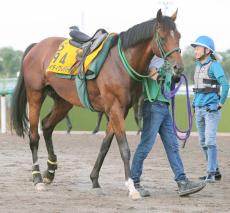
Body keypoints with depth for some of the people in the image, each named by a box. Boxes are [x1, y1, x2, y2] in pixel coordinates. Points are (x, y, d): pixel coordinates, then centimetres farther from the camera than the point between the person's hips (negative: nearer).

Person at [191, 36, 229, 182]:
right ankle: (215, 171, 19)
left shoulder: (214, 66, -13)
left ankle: (211, 174, -14)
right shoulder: (198, 66, 11)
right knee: (203, 142, 10)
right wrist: (195, 102, 16)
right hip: (199, 110, 8)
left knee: (210, 141, -15)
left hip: (212, 109, -8)